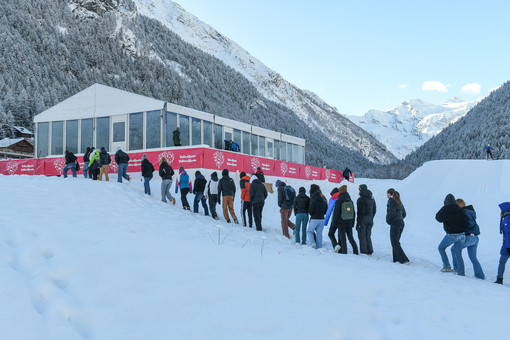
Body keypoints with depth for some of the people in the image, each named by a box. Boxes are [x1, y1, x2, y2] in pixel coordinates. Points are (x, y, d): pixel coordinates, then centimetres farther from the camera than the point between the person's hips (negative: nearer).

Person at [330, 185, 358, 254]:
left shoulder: (338, 201, -11)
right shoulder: (350, 201, 6)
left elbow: (336, 213, -11)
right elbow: (354, 213, 11)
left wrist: (333, 223, -2)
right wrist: (352, 223, 18)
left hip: (341, 223, -5)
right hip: (349, 223, 5)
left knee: (342, 238, -1)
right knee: (350, 237, 12)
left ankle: (344, 252, -2)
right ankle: (355, 251, 9)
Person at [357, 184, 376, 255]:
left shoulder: (361, 199, -15)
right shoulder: (372, 199, 11)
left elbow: (361, 211, -18)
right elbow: (374, 210, 15)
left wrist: (358, 222, -14)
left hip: (363, 220, -7)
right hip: (370, 220, 7)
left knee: (362, 236, 0)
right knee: (368, 236, 14)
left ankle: (363, 251, 0)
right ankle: (369, 251, 15)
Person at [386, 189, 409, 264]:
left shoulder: (391, 201, -13)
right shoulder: (399, 202, 13)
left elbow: (391, 213, -21)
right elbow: (404, 213, 16)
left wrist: (388, 221, -6)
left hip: (395, 224, -8)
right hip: (401, 223, 8)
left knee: (395, 243, -2)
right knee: (395, 242, 16)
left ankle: (404, 260, -8)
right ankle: (396, 259, 16)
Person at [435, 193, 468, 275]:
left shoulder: (445, 209, -8)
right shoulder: (460, 210, 7)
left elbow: (438, 218, 4)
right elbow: (465, 220, 8)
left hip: (452, 235, -5)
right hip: (462, 234, 5)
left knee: (441, 248, 18)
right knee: (458, 255, 12)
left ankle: (447, 266, 10)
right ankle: (461, 273, 9)